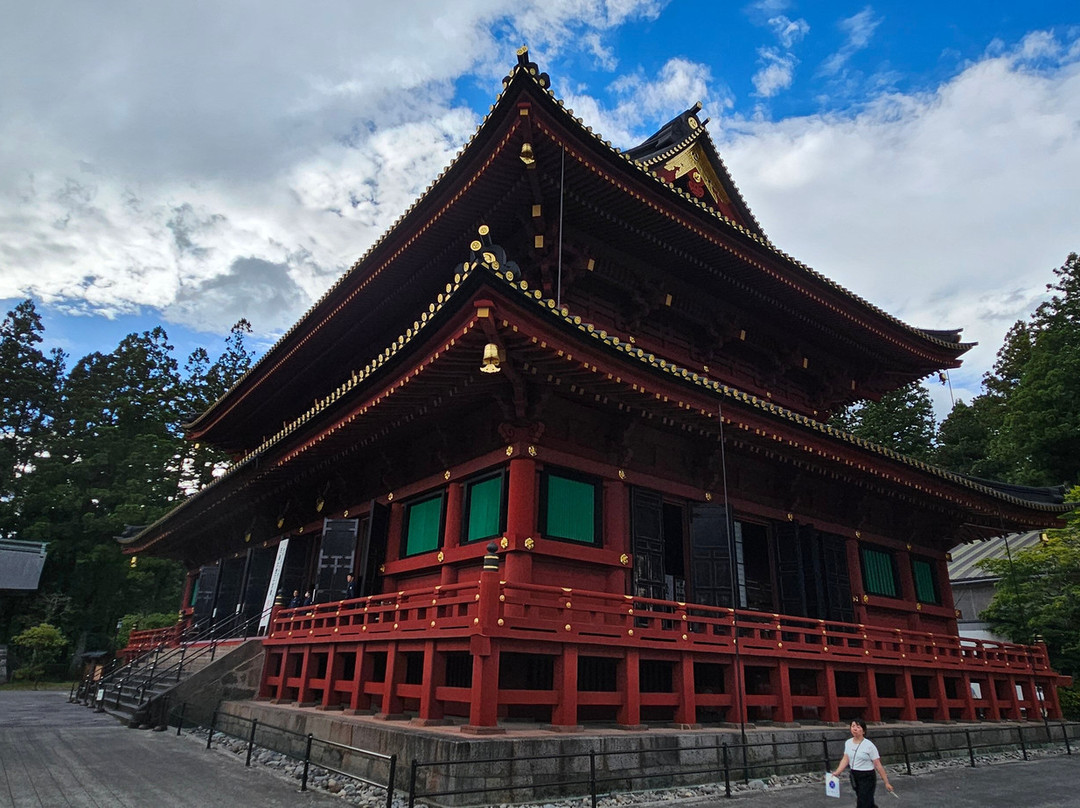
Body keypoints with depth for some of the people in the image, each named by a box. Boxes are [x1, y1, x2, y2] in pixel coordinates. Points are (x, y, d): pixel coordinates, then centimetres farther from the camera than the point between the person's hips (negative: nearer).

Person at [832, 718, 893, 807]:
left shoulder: (869, 745, -15)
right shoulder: (848, 743, 2)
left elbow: (878, 765, -11)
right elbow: (845, 759, 3)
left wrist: (886, 783, -8)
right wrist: (837, 772, -8)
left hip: (867, 777, -6)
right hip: (854, 776, 6)